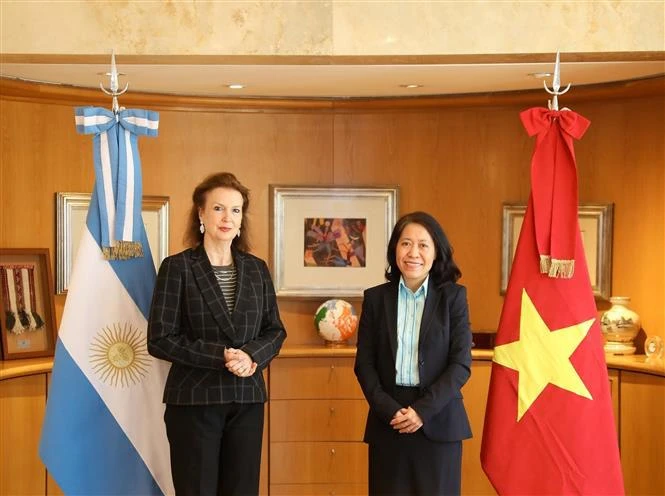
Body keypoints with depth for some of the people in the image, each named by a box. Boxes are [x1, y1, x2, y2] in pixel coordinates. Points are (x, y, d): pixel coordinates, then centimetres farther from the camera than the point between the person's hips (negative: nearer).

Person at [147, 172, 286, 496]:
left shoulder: (256, 268, 8)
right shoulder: (177, 267, -5)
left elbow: (275, 330, 10)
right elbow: (160, 339, -9)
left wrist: (252, 356, -11)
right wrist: (219, 356, -18)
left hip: (247, 400, 4)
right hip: (194, 400, -4)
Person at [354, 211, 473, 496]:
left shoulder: (453, 296, 1)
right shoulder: (376, 298, 5)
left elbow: (461, 363, -4)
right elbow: (364, 363, 3)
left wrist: (423, 410, -13)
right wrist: (389, 409, -10)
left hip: (438, 421, -1)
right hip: (387, 422, 1)